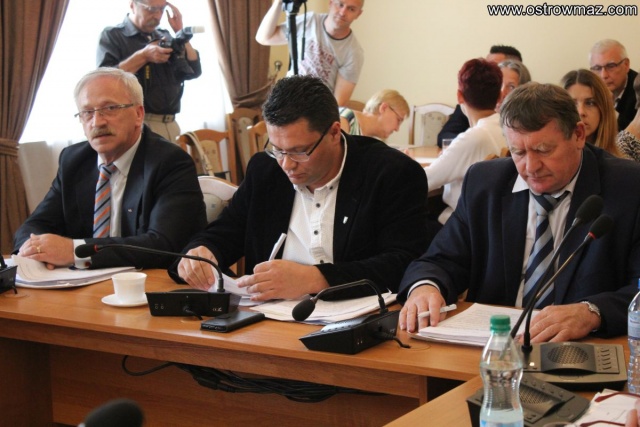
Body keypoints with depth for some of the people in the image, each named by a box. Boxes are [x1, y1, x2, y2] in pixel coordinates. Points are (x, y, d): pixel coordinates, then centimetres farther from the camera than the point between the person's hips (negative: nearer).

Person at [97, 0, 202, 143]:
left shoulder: (165, 37, 15)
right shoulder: (112, 36, -1)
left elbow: (193, 71, 7)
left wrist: (179, 31, 2)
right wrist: (143, 56, -18)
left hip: (171, 124, 5)